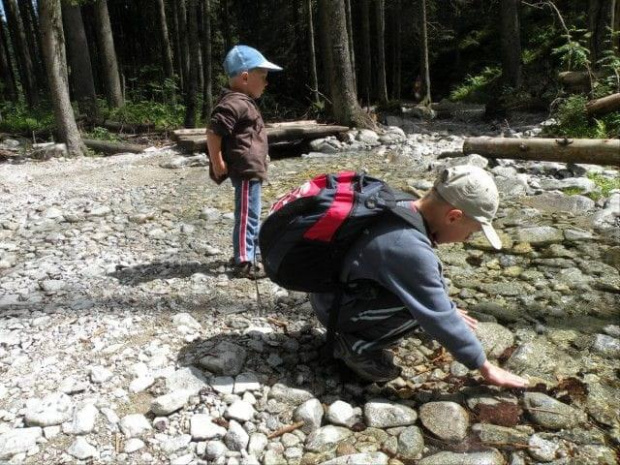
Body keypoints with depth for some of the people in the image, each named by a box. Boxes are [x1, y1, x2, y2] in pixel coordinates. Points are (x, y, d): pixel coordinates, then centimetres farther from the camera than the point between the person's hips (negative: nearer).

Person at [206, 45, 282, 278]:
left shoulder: (243, 102, 16)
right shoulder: (235, 103, -18)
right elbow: (212, 131, -24)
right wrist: (218, 164, -20)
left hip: (251, 169, 11)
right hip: (245, 170, -11)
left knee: (252, 215, 19)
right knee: (247, 216, -6)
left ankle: (251, 253, 31)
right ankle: (245, 263, 1)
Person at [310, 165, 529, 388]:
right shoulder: (410, 249, -32)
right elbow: (438, 317, -24)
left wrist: (449, 309, 26)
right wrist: (485, 368, -11)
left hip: (335, 287, 9)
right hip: (335, 307, -9)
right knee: (423, 301, -23)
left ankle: (356, 333, 11)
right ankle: (356, 345, -6)